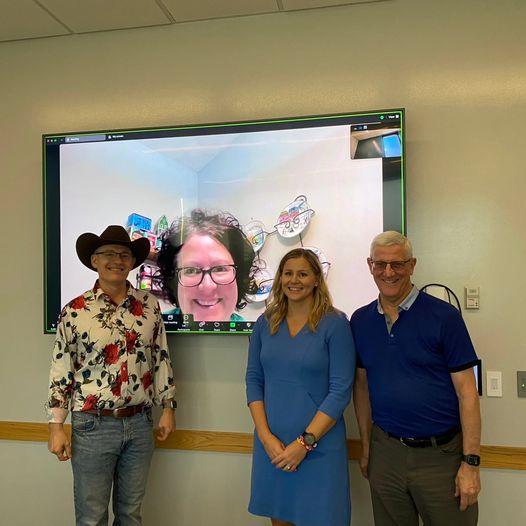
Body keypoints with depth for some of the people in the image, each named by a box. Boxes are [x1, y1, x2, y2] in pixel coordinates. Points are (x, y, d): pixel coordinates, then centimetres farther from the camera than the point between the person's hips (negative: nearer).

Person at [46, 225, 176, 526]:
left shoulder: (149, 305, 1)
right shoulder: (75, 311, -6)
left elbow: (161, 358, 6)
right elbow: (61, 371, -2)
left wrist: (168, 408, 6)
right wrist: (56, 427, -3)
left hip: (140, 424, 2)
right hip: (93, 425, -2)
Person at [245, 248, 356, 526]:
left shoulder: (335, 323, -8)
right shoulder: (265, 323, 3)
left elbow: (340, 390, -11)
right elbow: (253, 380, 4)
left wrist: (305, 442, -14)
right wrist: (266, 436, -7)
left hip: (319, 446, -3)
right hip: (270, 444, 4)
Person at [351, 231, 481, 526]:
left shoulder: (444, 316, -11)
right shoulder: (360, 321, 2)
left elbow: (466, 391, -9)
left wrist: (471, 461, -11)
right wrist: (366, 447, 10)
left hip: (441, 454, -3)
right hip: (385, 452, 4)